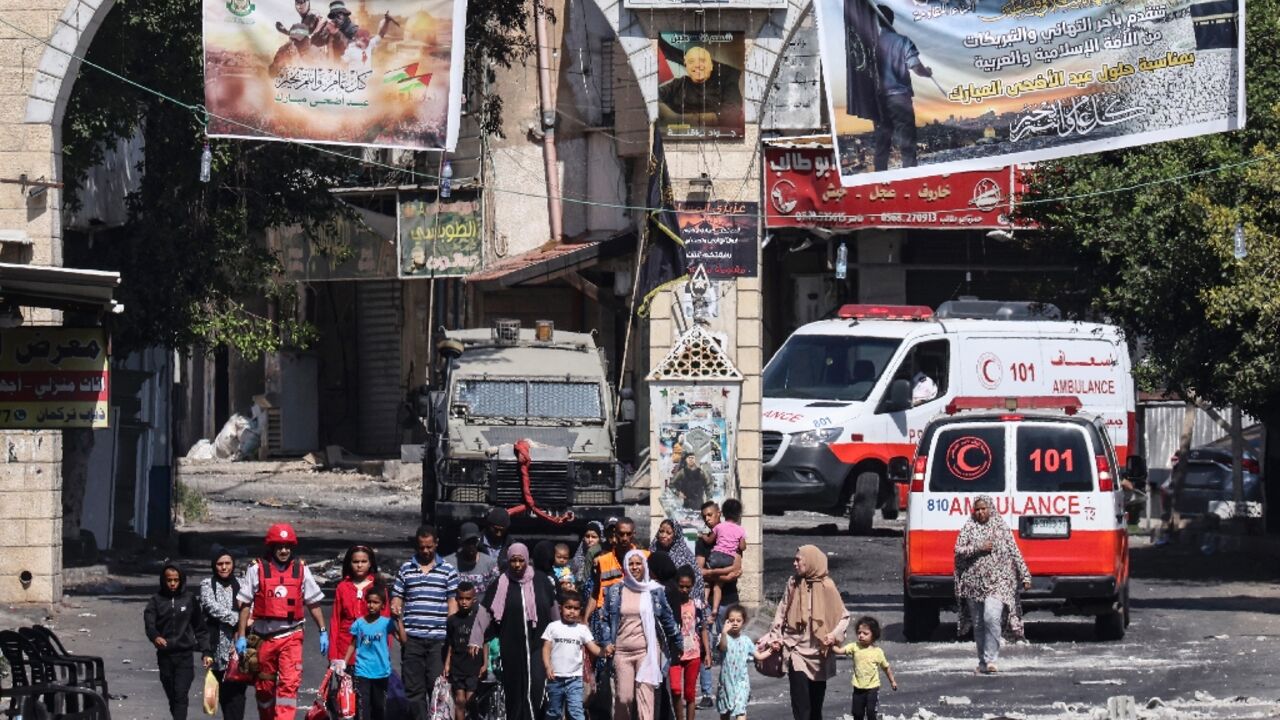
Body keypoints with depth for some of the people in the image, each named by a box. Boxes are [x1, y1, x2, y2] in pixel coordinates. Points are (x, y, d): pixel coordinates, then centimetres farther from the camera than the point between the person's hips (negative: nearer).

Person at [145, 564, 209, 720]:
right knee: (172, 695, 10)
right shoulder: (156, 600, 3)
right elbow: (149, 624, -9)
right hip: (165, 655, 2)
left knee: (181, 695, -13)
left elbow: (200, 627, 8)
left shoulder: (189, 599, 4)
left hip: (185, 654, -2)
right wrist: (155, 637, -31)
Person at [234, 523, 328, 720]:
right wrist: (241, 636, -2)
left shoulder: (301, 570, 4)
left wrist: (323, 632, 7)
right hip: (264, 635, 1)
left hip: (291, 636, -1)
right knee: (264, 685, 11)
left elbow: (313, 604, 10)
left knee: (290, 683, -15)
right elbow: (245, 605, 2)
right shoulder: (257, 570, 0)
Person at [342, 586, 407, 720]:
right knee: (363, 705, -5)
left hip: (381, 672, 0)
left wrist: (399, 621, -21)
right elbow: (353, 645, 9)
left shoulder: (386, 623, -5)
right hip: (362, 672, 0)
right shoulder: (359, 623, 0)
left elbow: (403, 640, -14)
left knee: (379, 705, 13)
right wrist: (344, 663, 4)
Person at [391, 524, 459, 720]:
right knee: (413, 688, 3)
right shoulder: (406, 568, 12)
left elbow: (453, 601, 6)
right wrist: (395, 609, -10)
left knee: (437, 685, -5)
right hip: (412, 637, 2)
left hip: (438, 638, -2)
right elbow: (397, 596, 14)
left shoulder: (447, 570, 7)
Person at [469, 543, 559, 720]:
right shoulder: (501, 584, 0)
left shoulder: (541, 581, 1)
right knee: (515, 690, 4)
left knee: (537, 686, -13)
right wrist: (476, 640, -10)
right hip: (512, 648, 1)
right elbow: (484, 612, -3)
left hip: (538, 644, -1)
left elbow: (554, 610, 11)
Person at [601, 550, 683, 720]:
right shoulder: (615, 591, 8)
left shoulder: (655, 591, 6)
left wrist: (678, 645, 16)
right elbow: (606, 618, 13)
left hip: (647, 650, -1)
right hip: (622, 651, 1)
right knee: (623, 697, -1)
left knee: (645, 695, -9)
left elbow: (668, 619, 11)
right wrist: (607, 642, 1)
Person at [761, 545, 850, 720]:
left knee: (816, 700, 7)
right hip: (797, 651, 1)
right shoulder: (793, 584, 3)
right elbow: (782, 612, 10)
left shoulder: (826, 587, -5)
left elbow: (844, 617, -1)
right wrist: (776, 637, 1)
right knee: (800, 702, -8)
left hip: (818, 652, -1)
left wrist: (834, 635, -16)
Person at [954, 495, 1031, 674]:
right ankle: (983, 661, 17)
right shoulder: (968, 528, 9)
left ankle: (990, 659, -18)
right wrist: (978, 548, -12)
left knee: (991, 617, -20)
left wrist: (1025, 576, 7)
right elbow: (959, 551, 2)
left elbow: (1014, 552, 9)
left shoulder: (1001, 528, 7)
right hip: (973, 582, 3)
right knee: (978, 624, 7)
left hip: (997, 582, -3)